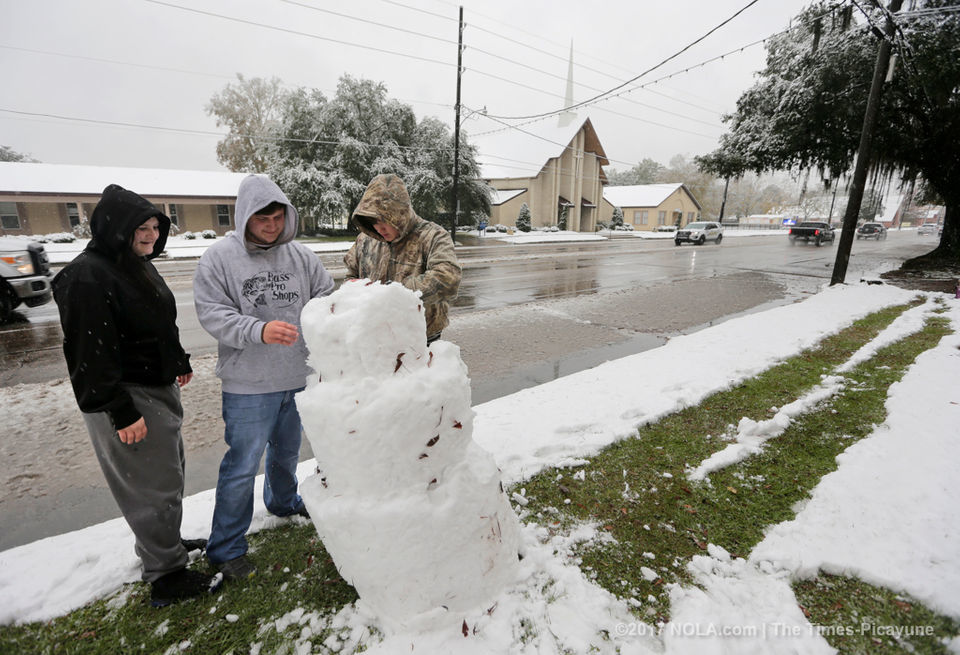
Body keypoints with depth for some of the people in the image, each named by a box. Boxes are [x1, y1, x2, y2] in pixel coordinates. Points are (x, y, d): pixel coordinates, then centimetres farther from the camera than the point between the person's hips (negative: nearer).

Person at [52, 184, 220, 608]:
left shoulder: (137, 265, 10)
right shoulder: (87, 277, -20)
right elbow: (92, 352, -23)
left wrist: (179, 362, 25)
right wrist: (121, 411, -23)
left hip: (159, 387, 10)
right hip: (128, 397, -10)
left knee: (168, 471, 21)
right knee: (154, 484, 0)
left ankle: (162, 542, 41)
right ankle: (165, 576, 15)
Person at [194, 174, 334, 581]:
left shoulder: (300, 256, 1)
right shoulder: (218, 259, -9)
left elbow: (326, 296, 4)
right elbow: (212, 315, -15)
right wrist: (259, 330, -31)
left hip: (298, 379, 5)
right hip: (248, 385, -4)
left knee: (287, 452, 24)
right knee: (242, 465, 5)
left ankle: (283, 502, 52)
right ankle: (225, 548, 24)